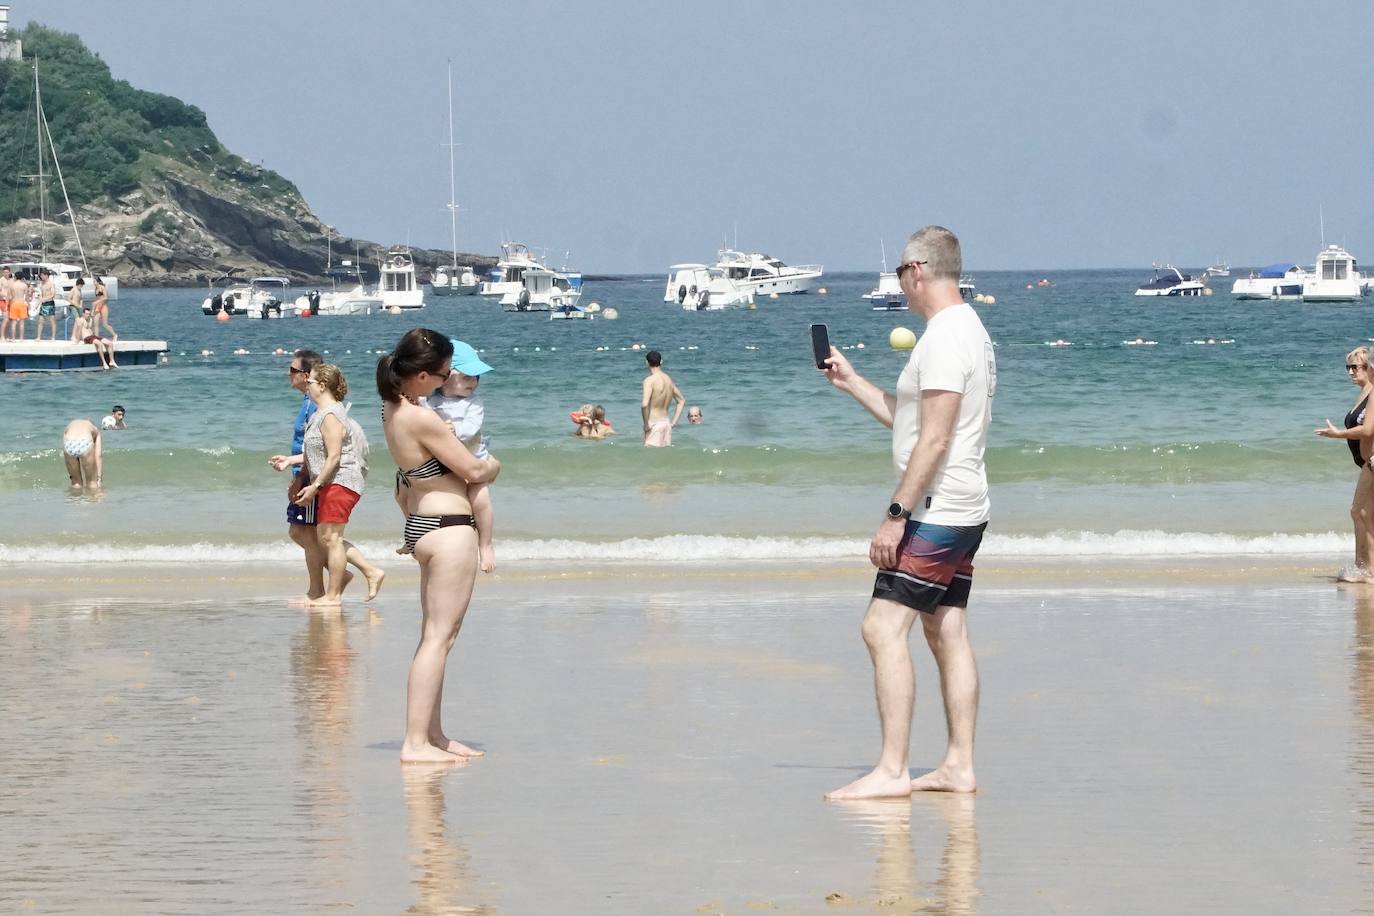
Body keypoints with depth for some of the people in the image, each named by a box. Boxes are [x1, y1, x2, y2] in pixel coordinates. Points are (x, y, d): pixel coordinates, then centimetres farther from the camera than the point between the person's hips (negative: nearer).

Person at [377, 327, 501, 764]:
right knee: (439, 635, -8)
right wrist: (493, 464, 6)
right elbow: (474, 471, -14)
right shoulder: (422, 419, -22)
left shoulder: (392, 408, 6)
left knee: (436, 633, 17)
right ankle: (415, 742, -11)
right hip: (449, 527, -10)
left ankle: (432, 733, 22)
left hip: (422, 525, 10)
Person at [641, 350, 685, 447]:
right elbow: (681, 400, 22)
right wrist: (674, 422, 19)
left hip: (654, 424, -7)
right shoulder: (668, 379, 10)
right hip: (666, 423, 7)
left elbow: (644, 405, -28)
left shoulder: (650, 380, -14)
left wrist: (646, 424, -15)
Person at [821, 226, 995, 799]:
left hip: (936, 513, -11)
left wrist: (896, 516, -22)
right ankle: (958, 767, 12)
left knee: (884, 628, -12)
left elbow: (934, 440, -22)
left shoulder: (945, 337, -16)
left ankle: (891, 771, -15)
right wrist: (850, 382, 27)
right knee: (947, 634, 11)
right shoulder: (969, 331, 17)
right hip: (963, 513, 11)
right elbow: (910, 422, 25)